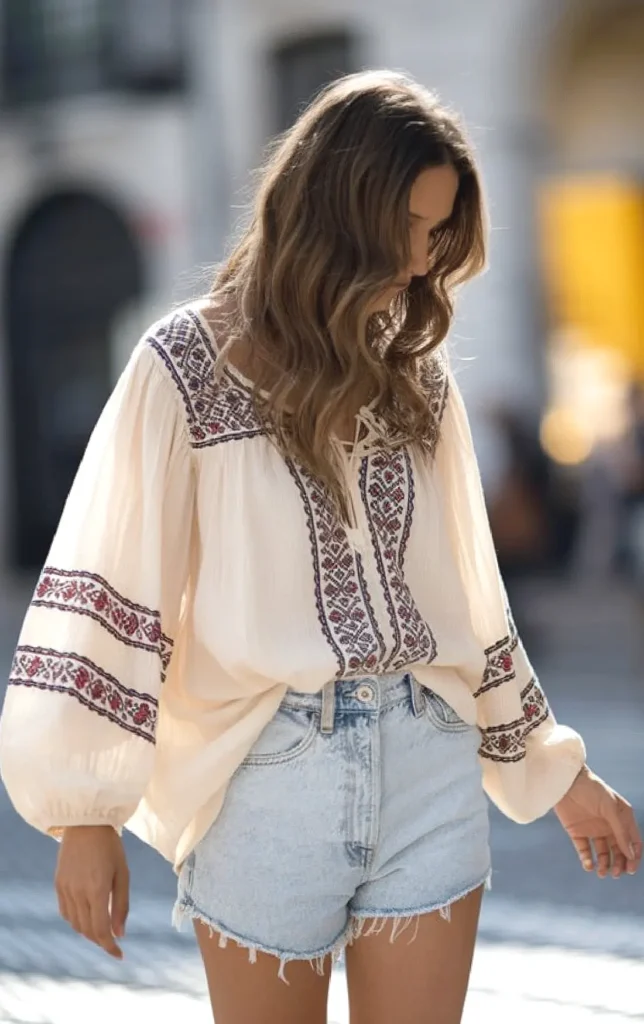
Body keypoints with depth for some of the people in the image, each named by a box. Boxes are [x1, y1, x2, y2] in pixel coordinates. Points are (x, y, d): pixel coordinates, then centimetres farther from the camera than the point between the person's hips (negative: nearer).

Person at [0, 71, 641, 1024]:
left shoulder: (420, 372, 10)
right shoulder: (190, 363, -5)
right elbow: (111, 590, -6)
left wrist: (557, 771, 20)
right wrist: (88, 812, -9)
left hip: (431, 766, 4)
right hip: (267, 776, -4)